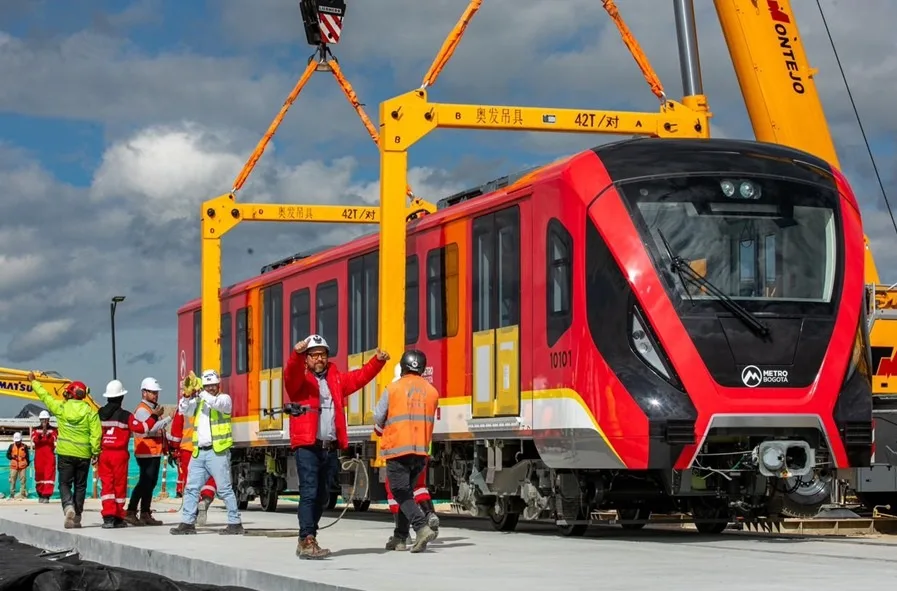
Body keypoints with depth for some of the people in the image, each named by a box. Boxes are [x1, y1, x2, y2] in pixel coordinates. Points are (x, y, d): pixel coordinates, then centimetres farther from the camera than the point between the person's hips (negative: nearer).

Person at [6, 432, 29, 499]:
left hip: (22, 466, -1)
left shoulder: (24, 446, 3)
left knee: (23, 480, 0)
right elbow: (7, 455, 7)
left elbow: (27, 456, 10)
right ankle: (12, 494, 5)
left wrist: (28, 463, 4)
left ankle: (23, 494, 6)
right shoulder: (11, 446, 5)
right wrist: (12, 457, -11)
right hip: (13, 466, 1)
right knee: (12, 481, 0)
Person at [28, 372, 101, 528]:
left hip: (65, 453, -1)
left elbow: (44, 396, 10)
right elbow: (96, 433, -9)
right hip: (83, 454, 1)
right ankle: (77, 517, 11)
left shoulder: (60, 407, -3)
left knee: (65, 483, 5)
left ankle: (68, 508, -21)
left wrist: (34, 381, 26)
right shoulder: (90, 412, -5)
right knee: (80, 485, 11)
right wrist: (95, 452, 0)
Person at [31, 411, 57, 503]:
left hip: (50, 456, -2)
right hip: (39, 456, 2)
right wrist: (41, 434, -23)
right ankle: (40, 494, 20)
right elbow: (34, 440, -7)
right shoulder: (36, 430, 11)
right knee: (39, 475, 7)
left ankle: (46, 495, -15)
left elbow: (53, 440, -8)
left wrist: (47, 434, -24)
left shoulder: (53, 430, 9)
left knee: (49, 474, -12)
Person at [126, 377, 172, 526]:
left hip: (155, 452, 10)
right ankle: (131, 512, -10)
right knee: (144, 483, -11)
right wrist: (169, 418, -22)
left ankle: (145, 514, 16)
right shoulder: (142, 410, -11)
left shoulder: (155, 408, 19)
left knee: (151, 483, 11)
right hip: (146, 453, -10)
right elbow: (150, 429, -22)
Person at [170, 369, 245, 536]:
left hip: (217, 451, -6)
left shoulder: (225, 398, 6)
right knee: (191, 488, 3)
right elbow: (184, 409, 6)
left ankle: (235, 523, -3)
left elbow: (216, 403, -16)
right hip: (199, 452, 6)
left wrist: (200, 394, -19)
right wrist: (187, 396, -11)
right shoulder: (198, 401, 20)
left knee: (224, 489, -6)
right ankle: (187, 523, 6)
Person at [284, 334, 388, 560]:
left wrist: (378, 361, 2)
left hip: (331, 448, 6)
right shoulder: (300, 379, 1)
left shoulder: (336, 379, 17)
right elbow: (291, 373, -19)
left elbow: (360, 376, 17)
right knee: (309, 493, -13)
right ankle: (307, 541, -17)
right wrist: (297, 353, -39)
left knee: (322, 496, 10)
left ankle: (306, 541, 19)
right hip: (307, 447, -6)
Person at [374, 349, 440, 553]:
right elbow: (429, 422, 12)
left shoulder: (393, 389, -5)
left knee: (402, 493, -4)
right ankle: (400, 537, 17)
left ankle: (422, 528, -24)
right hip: (421, 451, 5)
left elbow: (378, 418, 4)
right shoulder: (431, 391, 6)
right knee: (406, 491, 16)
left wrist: (382, 430, 25)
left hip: (397, 448, -5)